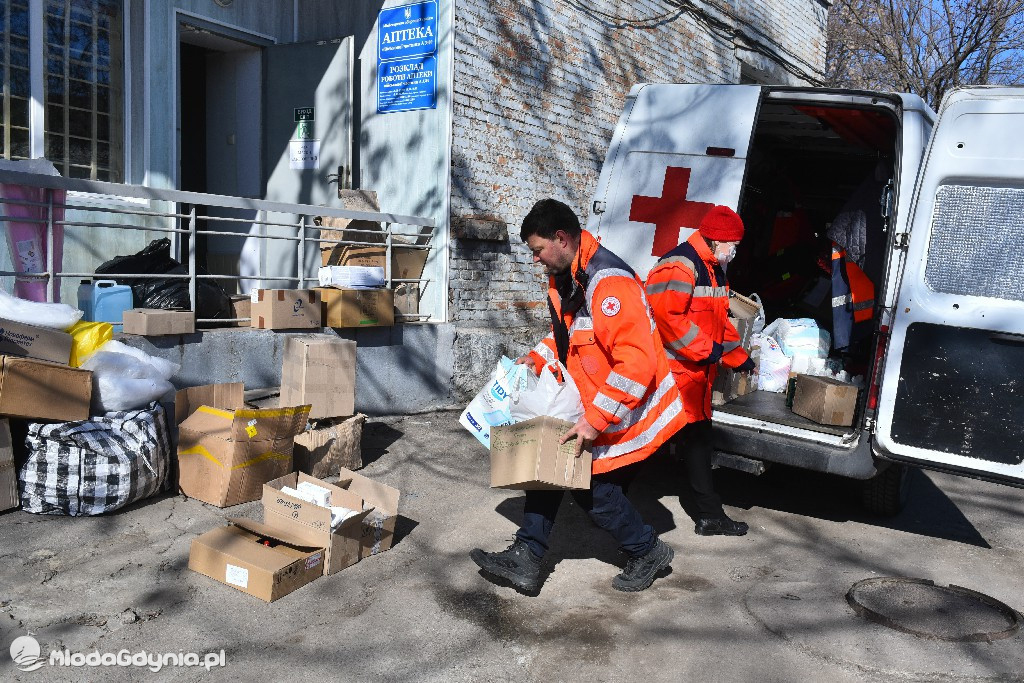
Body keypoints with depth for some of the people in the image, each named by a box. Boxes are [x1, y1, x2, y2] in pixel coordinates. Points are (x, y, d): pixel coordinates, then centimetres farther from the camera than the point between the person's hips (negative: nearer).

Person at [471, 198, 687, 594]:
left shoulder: (609, 282, -28)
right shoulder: (564, 278, 5)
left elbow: (637, 361, -33)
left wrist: (596, 419, -30)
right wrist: (538, 358, 7)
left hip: (627, 413, -9)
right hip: (589, 406, 9)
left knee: (596, 491, 0)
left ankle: (648, 552, 26)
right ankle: (525, 561, 14)